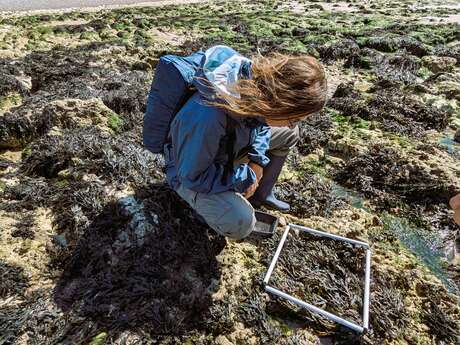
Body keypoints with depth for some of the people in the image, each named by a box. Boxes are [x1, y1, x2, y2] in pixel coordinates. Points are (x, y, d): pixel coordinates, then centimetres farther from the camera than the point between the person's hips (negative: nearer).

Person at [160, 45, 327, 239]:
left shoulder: (258, 79, -20)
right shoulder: (209, 117, -42)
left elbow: (260, 123, 2)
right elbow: (192, 176, -28)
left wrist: (258, 160, -11)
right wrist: (246, 177, -23)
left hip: (229, 150, 7)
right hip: (190, 173, -6)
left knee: (288, 134, 4)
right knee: (240, 223, -28)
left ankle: (261, 194, 18)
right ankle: (204, 203, 5)